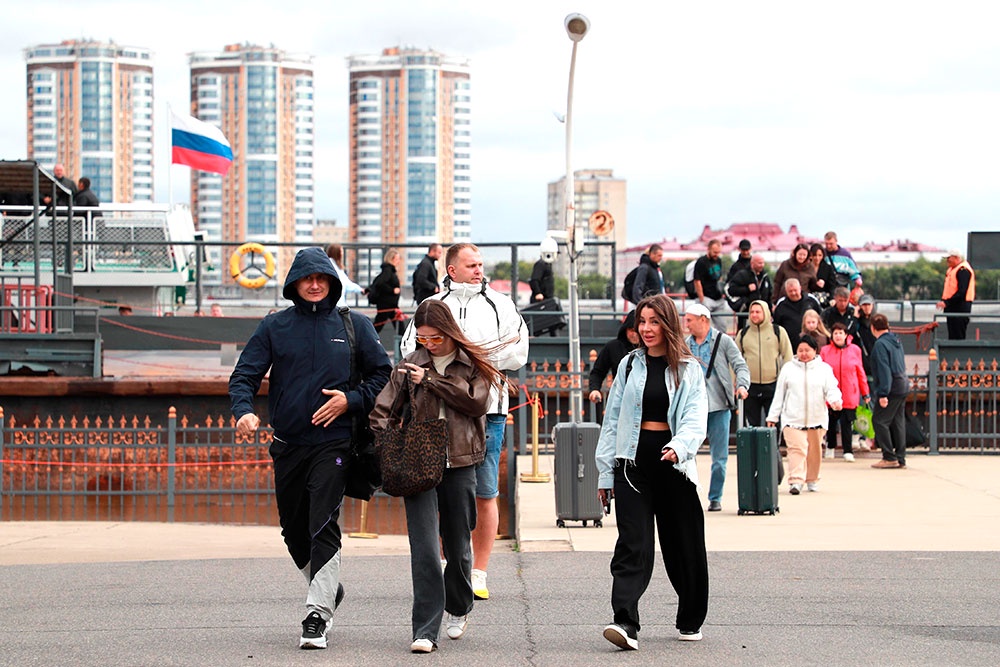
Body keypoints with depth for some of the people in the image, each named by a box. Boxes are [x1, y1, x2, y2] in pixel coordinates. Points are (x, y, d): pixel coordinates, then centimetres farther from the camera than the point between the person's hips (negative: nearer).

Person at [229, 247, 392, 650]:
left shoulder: (354, 326, 5)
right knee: (294, 530, 12)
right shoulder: (274, 327, 6)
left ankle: (318, 615, -14)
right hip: (288, 446, 3)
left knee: (323, 527, -15)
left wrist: (351, 400, -8)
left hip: (333, 445, -3)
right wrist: (244, 410, -18)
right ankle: (330, 589, 36)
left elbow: (383, 375, 9)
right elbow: (245, 375, 1)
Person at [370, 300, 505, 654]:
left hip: (459, 465, 0)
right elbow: (383, 410, 4)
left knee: (458, 547, 11)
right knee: (424, 548, -10)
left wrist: (431, 380, -10)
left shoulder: (474, 363, 6)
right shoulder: (410, 365, 7)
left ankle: (457, 610, 37)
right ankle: (425, 630, -11)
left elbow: (477, 402, -10)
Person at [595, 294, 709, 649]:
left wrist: (679, 446, -28)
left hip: (674, 464, 0)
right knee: (633, 544, -12)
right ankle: (625, 622, -22)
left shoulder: (689, 370, 5)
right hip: (633, 462, 0)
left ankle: (690, 620, 25)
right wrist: (605, 471, 7)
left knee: (684, 546, 8)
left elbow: (696, 418, -7)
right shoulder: (629, 365, 10)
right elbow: (612, 419, 12)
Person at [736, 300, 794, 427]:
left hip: (773, 385, -2)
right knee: (752, 424, 6)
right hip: (750, 387, 2)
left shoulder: (778, 332, 3)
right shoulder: (743, 334, 9)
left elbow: (788, 357, 6)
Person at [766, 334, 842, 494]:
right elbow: (779, 394, 10)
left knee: (814, 451, 11)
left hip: (817, 419, 1)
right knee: (797, 448, -15)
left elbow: (831, 389, -3)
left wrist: (835, 400, -26)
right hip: (793, 419, -1)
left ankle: (812, 480, 27)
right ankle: (795, 481, -22)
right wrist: (772, 416, 8)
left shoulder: (824, 369, 8)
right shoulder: (788, 368, 8)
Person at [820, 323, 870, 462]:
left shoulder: (854, 350, 3)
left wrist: (865, 393, 7)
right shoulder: (825, 351, 1)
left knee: (847, 423, -4)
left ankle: (848, 451, 1)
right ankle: (830, 447, 29)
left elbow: (860, 372, 6)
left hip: (849, 395, -1)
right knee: (831, 422, 10)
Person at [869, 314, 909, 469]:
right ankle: (900, 458, 10)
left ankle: (889, 457, -8)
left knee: (879, 421, -4)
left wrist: (883, 394, -21)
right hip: (902, 387, 9)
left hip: (891, 388, -9)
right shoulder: (896, 341, 15)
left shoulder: (881, 344, -13)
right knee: (898, 422, 11)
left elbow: (884, 370, -19)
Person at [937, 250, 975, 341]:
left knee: (958, 337, -12)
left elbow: (961, 292, -22)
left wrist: (946, 302, -24)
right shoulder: (951, 269, 17)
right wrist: (943, 301, 10)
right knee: (952, 337, 12)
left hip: (960, 306, -10)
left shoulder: (963, 270, -14)